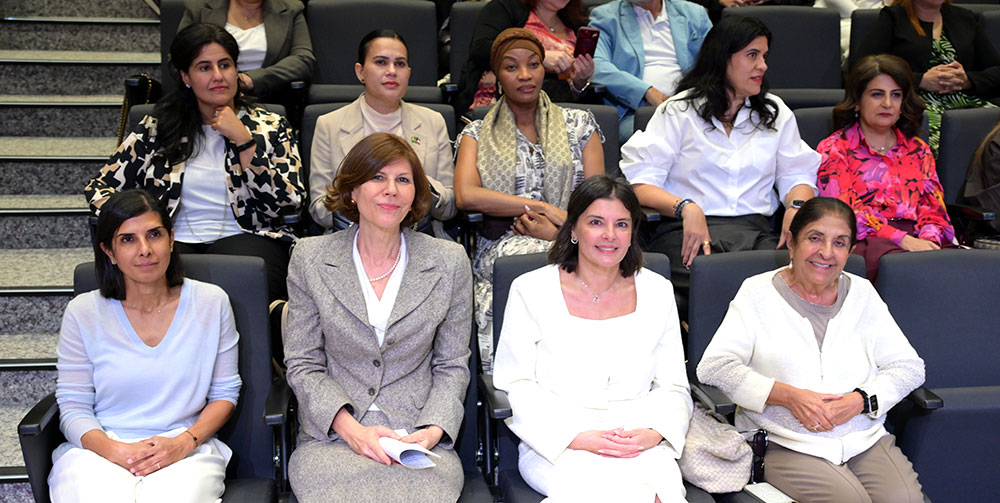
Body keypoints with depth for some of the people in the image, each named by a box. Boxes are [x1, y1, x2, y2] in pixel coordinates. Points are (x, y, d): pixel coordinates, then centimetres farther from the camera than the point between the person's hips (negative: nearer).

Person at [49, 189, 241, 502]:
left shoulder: (211, 303, 3)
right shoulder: (83, 313, 2)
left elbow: (225, 393, 7)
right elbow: (73, 408, 3)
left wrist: (184, 442, -10)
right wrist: (116, 451, -16)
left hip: (187, 451, 0)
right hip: (98, 450, 0)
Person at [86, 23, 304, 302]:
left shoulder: (270, 128, 13)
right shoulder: (157, 128, 16)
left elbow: (286, 203, 0)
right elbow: (100, 186, 17)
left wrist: (242, 140, -5)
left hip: (244, 238, -1)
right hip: (175, 240, 1)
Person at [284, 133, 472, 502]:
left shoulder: (449, 262, 5)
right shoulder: (310, 258, 4)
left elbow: (452, 366, 8)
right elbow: (303, 365, 4)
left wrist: (433, 430, -9)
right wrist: (351, 429, -11)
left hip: (421, 440, 0)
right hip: (331, 437, 0)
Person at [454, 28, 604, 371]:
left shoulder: (579, 124, 18)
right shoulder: (478, 134, 16)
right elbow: (466, 196, -3)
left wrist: (556, 231, -11)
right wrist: (541, 206, -10)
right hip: (502, 249, 0)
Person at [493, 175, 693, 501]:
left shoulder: (657, 291, 12)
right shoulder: (531, 291, 3)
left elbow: (674, 387, 11)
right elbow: (518, 386, -1)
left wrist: (655, 432, -10)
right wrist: (576, 436, -15)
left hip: (641, 446, 2)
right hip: (555, 446, -2)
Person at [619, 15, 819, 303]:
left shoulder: (775, 112, 23)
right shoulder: (679, 111, 8)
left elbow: (798, 176, 19)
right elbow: (639, 183, -2)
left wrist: (796, 208, -4)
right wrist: (686, 208, -20)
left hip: (755, 231, 4)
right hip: (686, 232, -3)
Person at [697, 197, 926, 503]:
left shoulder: (862, 293, 14)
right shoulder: (758, 292, 3)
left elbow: (909, 367, 11)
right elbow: (713, 366, -7)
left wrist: (860, 400, -8)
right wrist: (789, 396, -15)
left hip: (865, 439, 4)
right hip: (785, 443, -3)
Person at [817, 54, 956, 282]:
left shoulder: (918, 150, 26)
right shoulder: (833, 150, 9)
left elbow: (933, 205, 15)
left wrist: (928, 238, -10)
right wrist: (903, 239, -17)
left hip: (915, 240, 3)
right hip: (865, 241, -3)